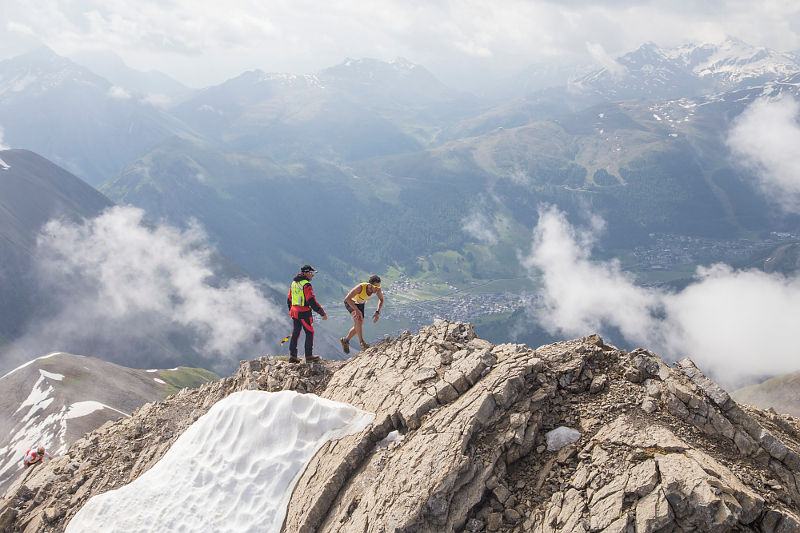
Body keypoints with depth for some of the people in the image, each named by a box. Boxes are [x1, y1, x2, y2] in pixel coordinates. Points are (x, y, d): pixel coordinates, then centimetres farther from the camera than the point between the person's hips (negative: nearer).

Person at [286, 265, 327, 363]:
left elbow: (289, 300, 18)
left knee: (295, 333, 14)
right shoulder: (306, 285, -17)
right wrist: (322, 313, -18)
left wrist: (291, 311, 29)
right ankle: (309, 356, 7)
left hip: (294, 312, 8)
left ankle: (292, 355, 16)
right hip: (304, 313, -8)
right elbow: (312, 302, -22)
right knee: (309, 333, 3)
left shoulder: (294, 283, 10)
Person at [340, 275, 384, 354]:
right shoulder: (360, 287, -40)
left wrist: (378, 312, -16)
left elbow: (381, 300, -4)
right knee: (358, 319, -30)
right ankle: (362, 343, -28)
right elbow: (347, 298, -38)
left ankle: (345, 341, 31)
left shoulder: (378, 289, -25)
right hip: (350, 302, -6)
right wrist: (357, 310, -41)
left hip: (360, 304, 6)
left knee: (358, 326, 9)